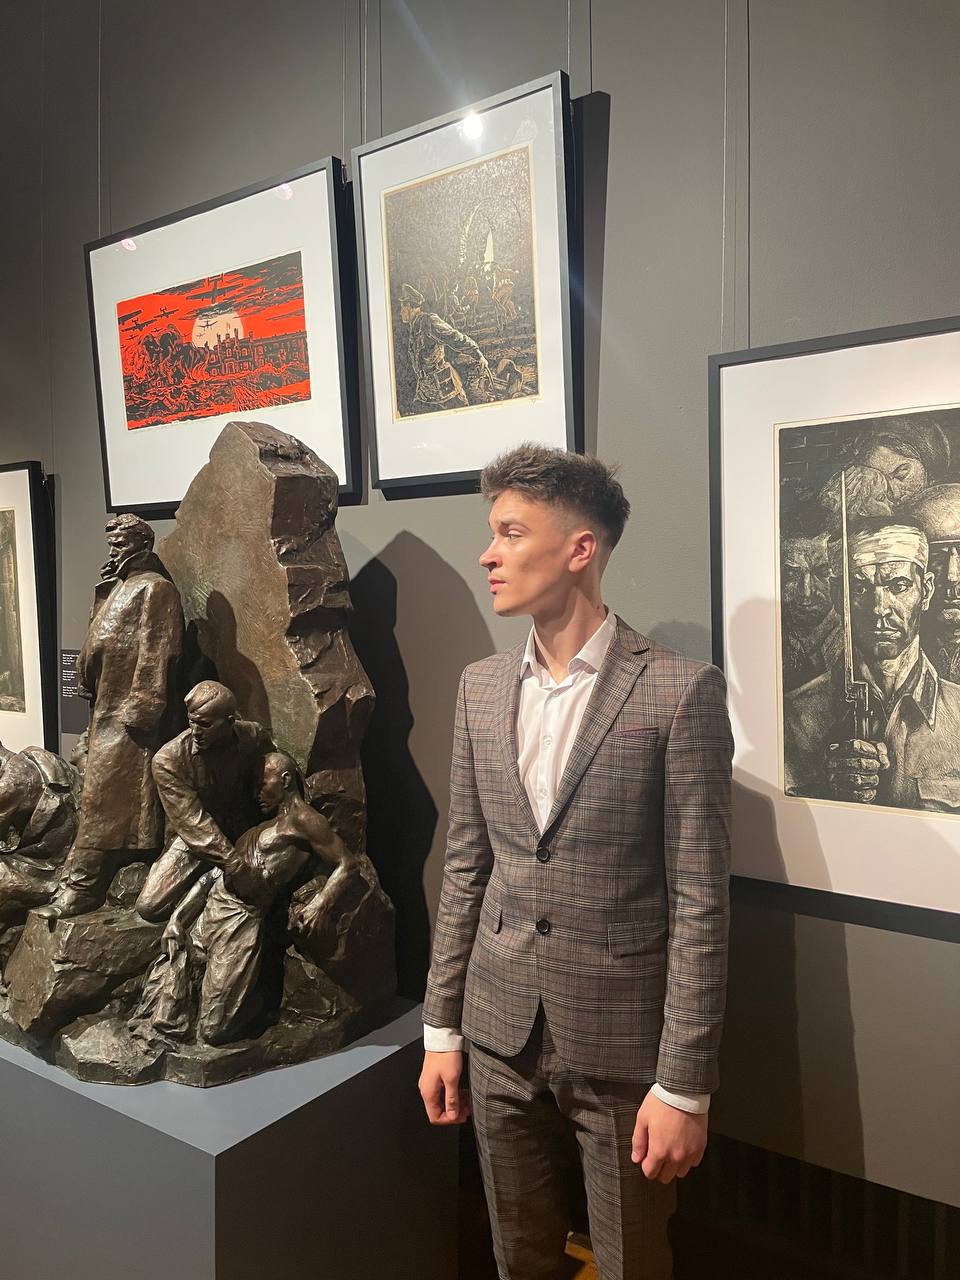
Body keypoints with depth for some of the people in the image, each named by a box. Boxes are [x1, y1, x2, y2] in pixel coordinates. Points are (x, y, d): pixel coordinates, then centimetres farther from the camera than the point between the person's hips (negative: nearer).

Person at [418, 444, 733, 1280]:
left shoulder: (680, 691, -14)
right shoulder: (481, 687, 2)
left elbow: (700, 899, -13)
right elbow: (465, 870, 6)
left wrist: (686, 1085, -12)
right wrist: (442, 1029, 7)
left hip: (624, 1043, -4)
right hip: (501, 1032, 5)